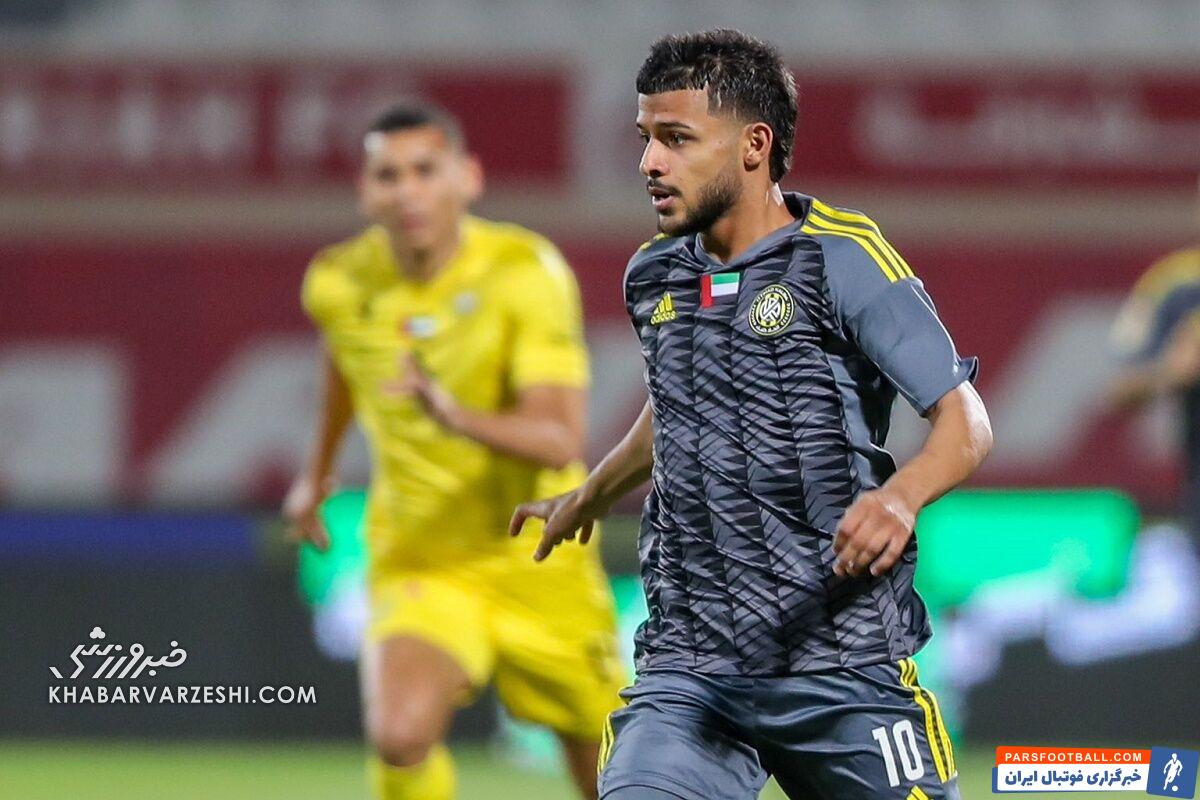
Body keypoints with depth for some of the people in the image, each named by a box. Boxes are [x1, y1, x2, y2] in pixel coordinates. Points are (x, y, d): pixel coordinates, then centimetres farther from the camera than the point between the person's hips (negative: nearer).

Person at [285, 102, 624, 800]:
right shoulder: (339, 284, -8)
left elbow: (559, 442, -29)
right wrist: (319, 470, 33)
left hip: (537, 560, -1)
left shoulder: (527, 273, -19)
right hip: (417, 559, 1)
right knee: (400, 735, -27)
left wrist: (457, 417, -47)